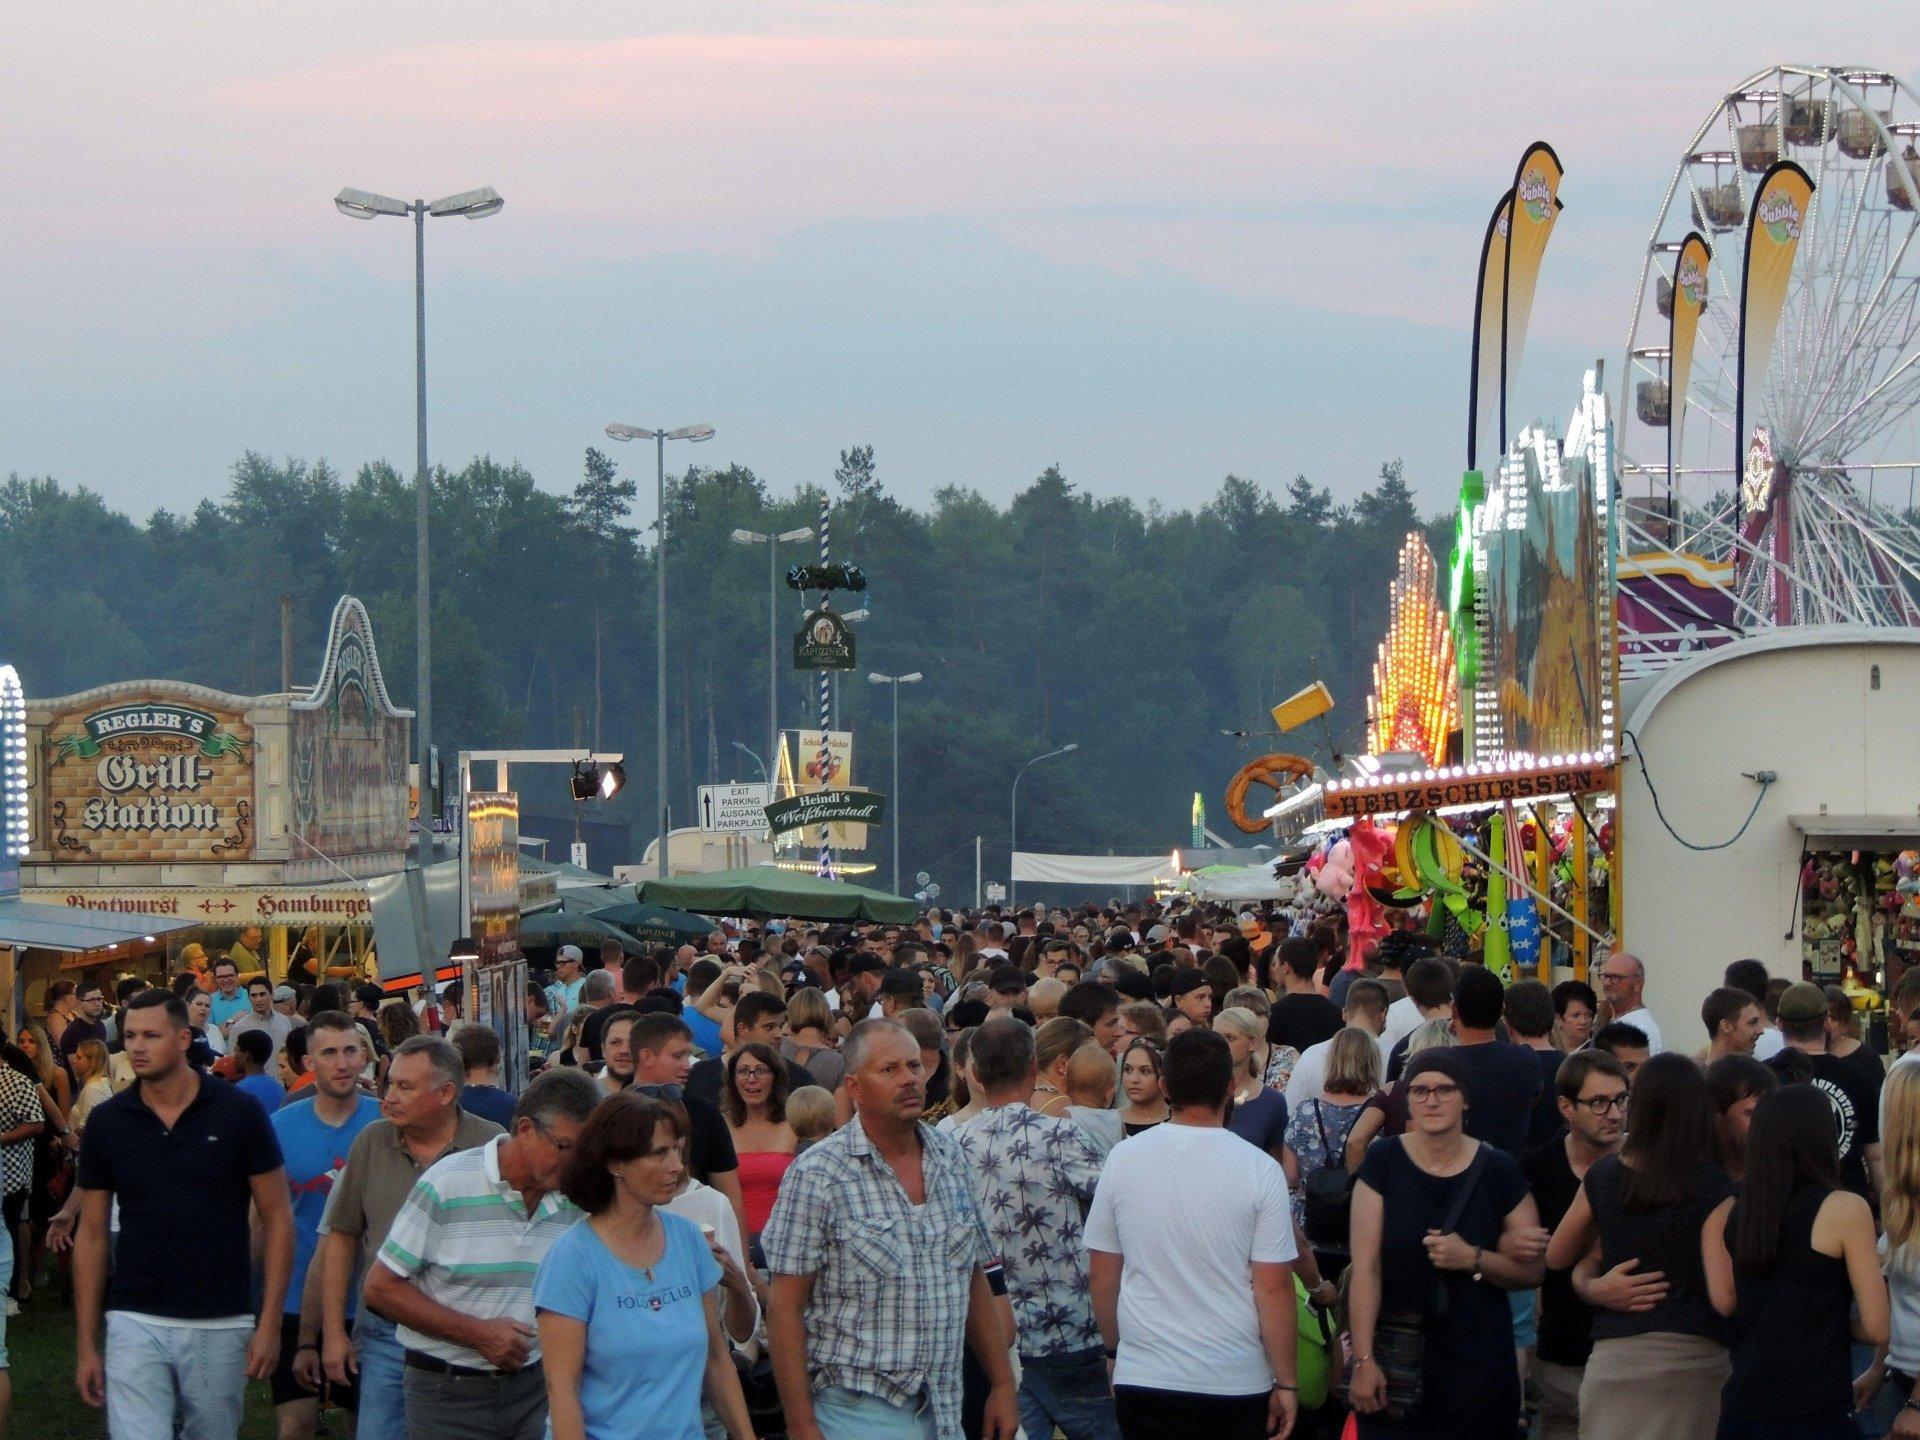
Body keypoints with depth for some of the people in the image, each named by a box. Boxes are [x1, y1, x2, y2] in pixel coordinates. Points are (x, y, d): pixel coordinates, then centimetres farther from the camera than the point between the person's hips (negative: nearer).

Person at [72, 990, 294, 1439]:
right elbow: (91, 1234, 7)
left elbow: (276, 1217, 0)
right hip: (136, 1323, 1)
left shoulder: (239, 1113, -4)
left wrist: (270, 1323, -7)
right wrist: (85, 1343, 3)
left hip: (221, 1326, -1)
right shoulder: (106, 1122, 1)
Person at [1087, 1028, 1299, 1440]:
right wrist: (1286, 1383, 0)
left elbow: (1102, 1274, 5)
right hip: (1238, 1384, -1)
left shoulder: (1123, 1159, -2)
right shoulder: (1260, 1171, -8)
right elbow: (1273, 1287, -8)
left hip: (1144, 1375, 1)